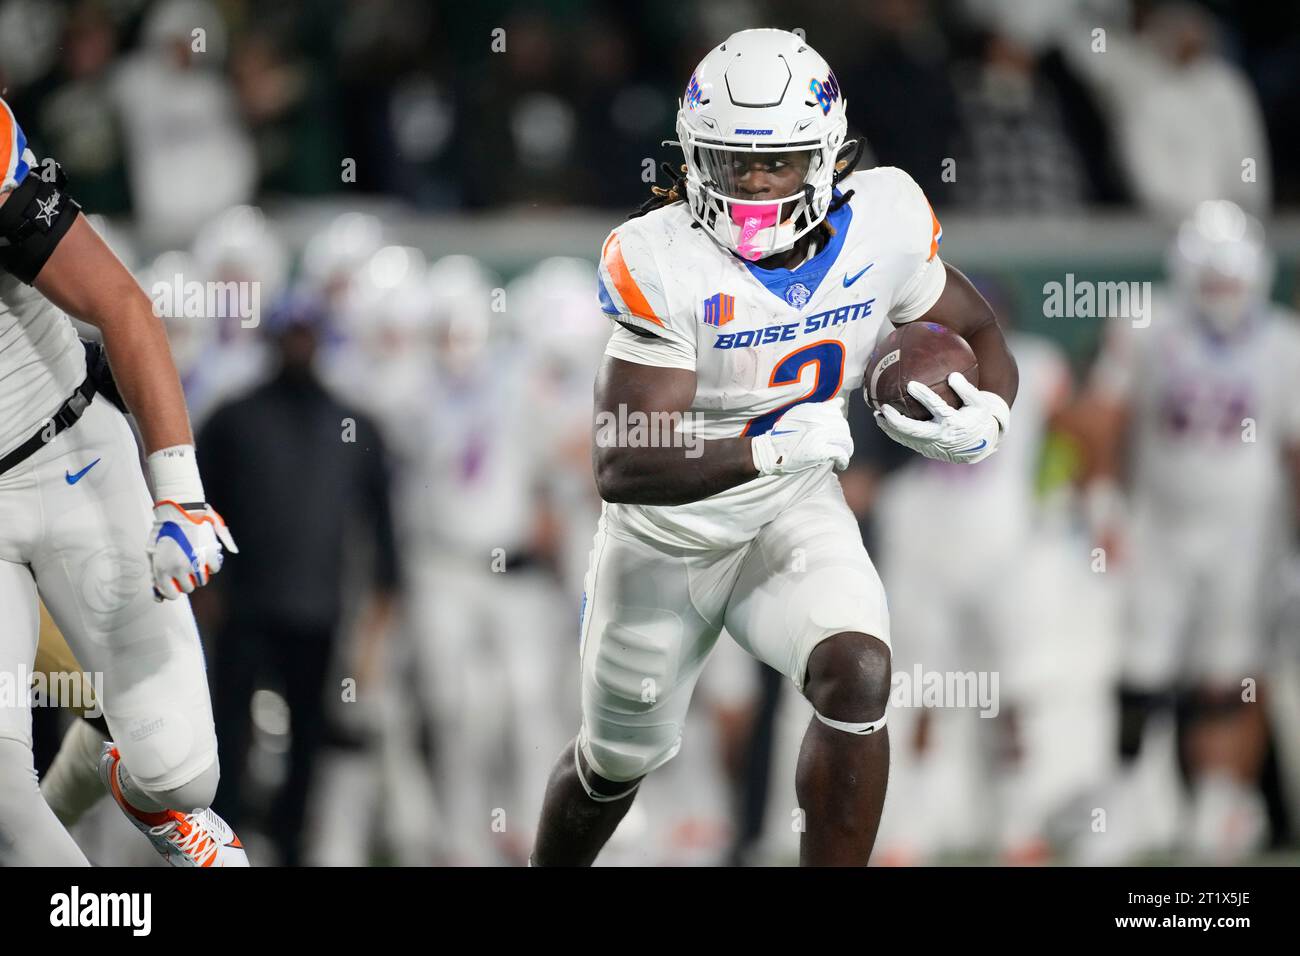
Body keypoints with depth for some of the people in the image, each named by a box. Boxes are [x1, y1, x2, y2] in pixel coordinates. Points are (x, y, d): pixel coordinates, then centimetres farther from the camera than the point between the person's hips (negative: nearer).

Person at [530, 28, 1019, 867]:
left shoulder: (881, 223, -16)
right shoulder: (663, 261, -28)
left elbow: (977, 331, 2)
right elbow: (623, 467, -32)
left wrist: (984, 418, -22)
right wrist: (770, 450, -45)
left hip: (795, 512, 2)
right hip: (670, 527, -2)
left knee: (858, 673, -27)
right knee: (619, 759, 16)